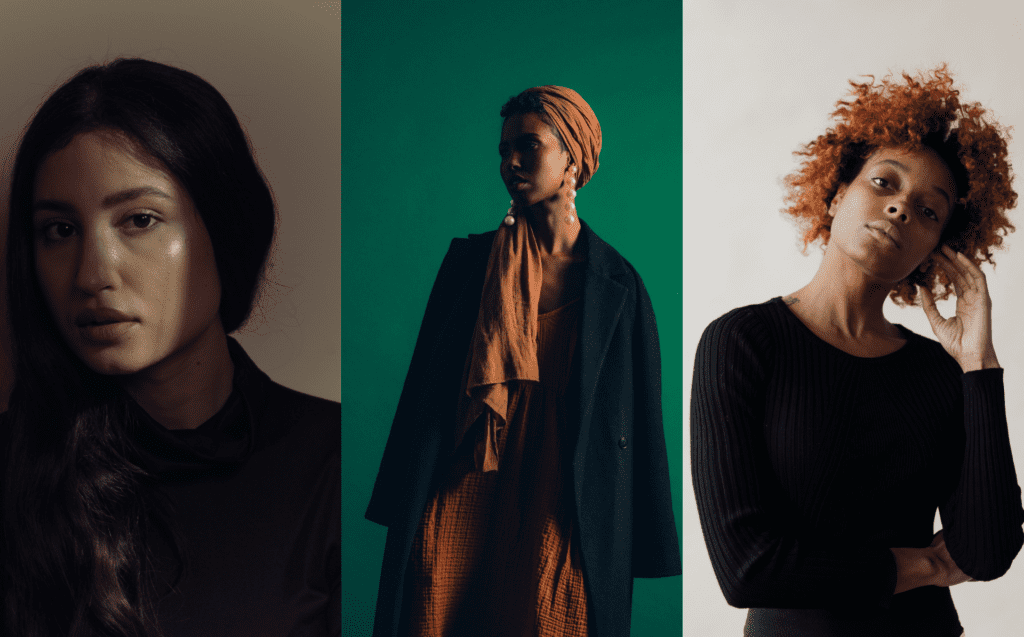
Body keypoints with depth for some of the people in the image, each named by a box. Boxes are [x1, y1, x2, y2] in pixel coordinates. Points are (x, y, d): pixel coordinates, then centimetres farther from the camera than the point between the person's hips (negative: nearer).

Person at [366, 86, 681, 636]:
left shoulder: (618, 286, 2)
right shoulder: (469, 261, 7)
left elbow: (640, 420, 4)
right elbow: (425, 388, 7)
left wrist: (647, 548, 2)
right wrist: (404, 512, 3)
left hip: (557, 513, -1)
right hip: (462, 498, 2)